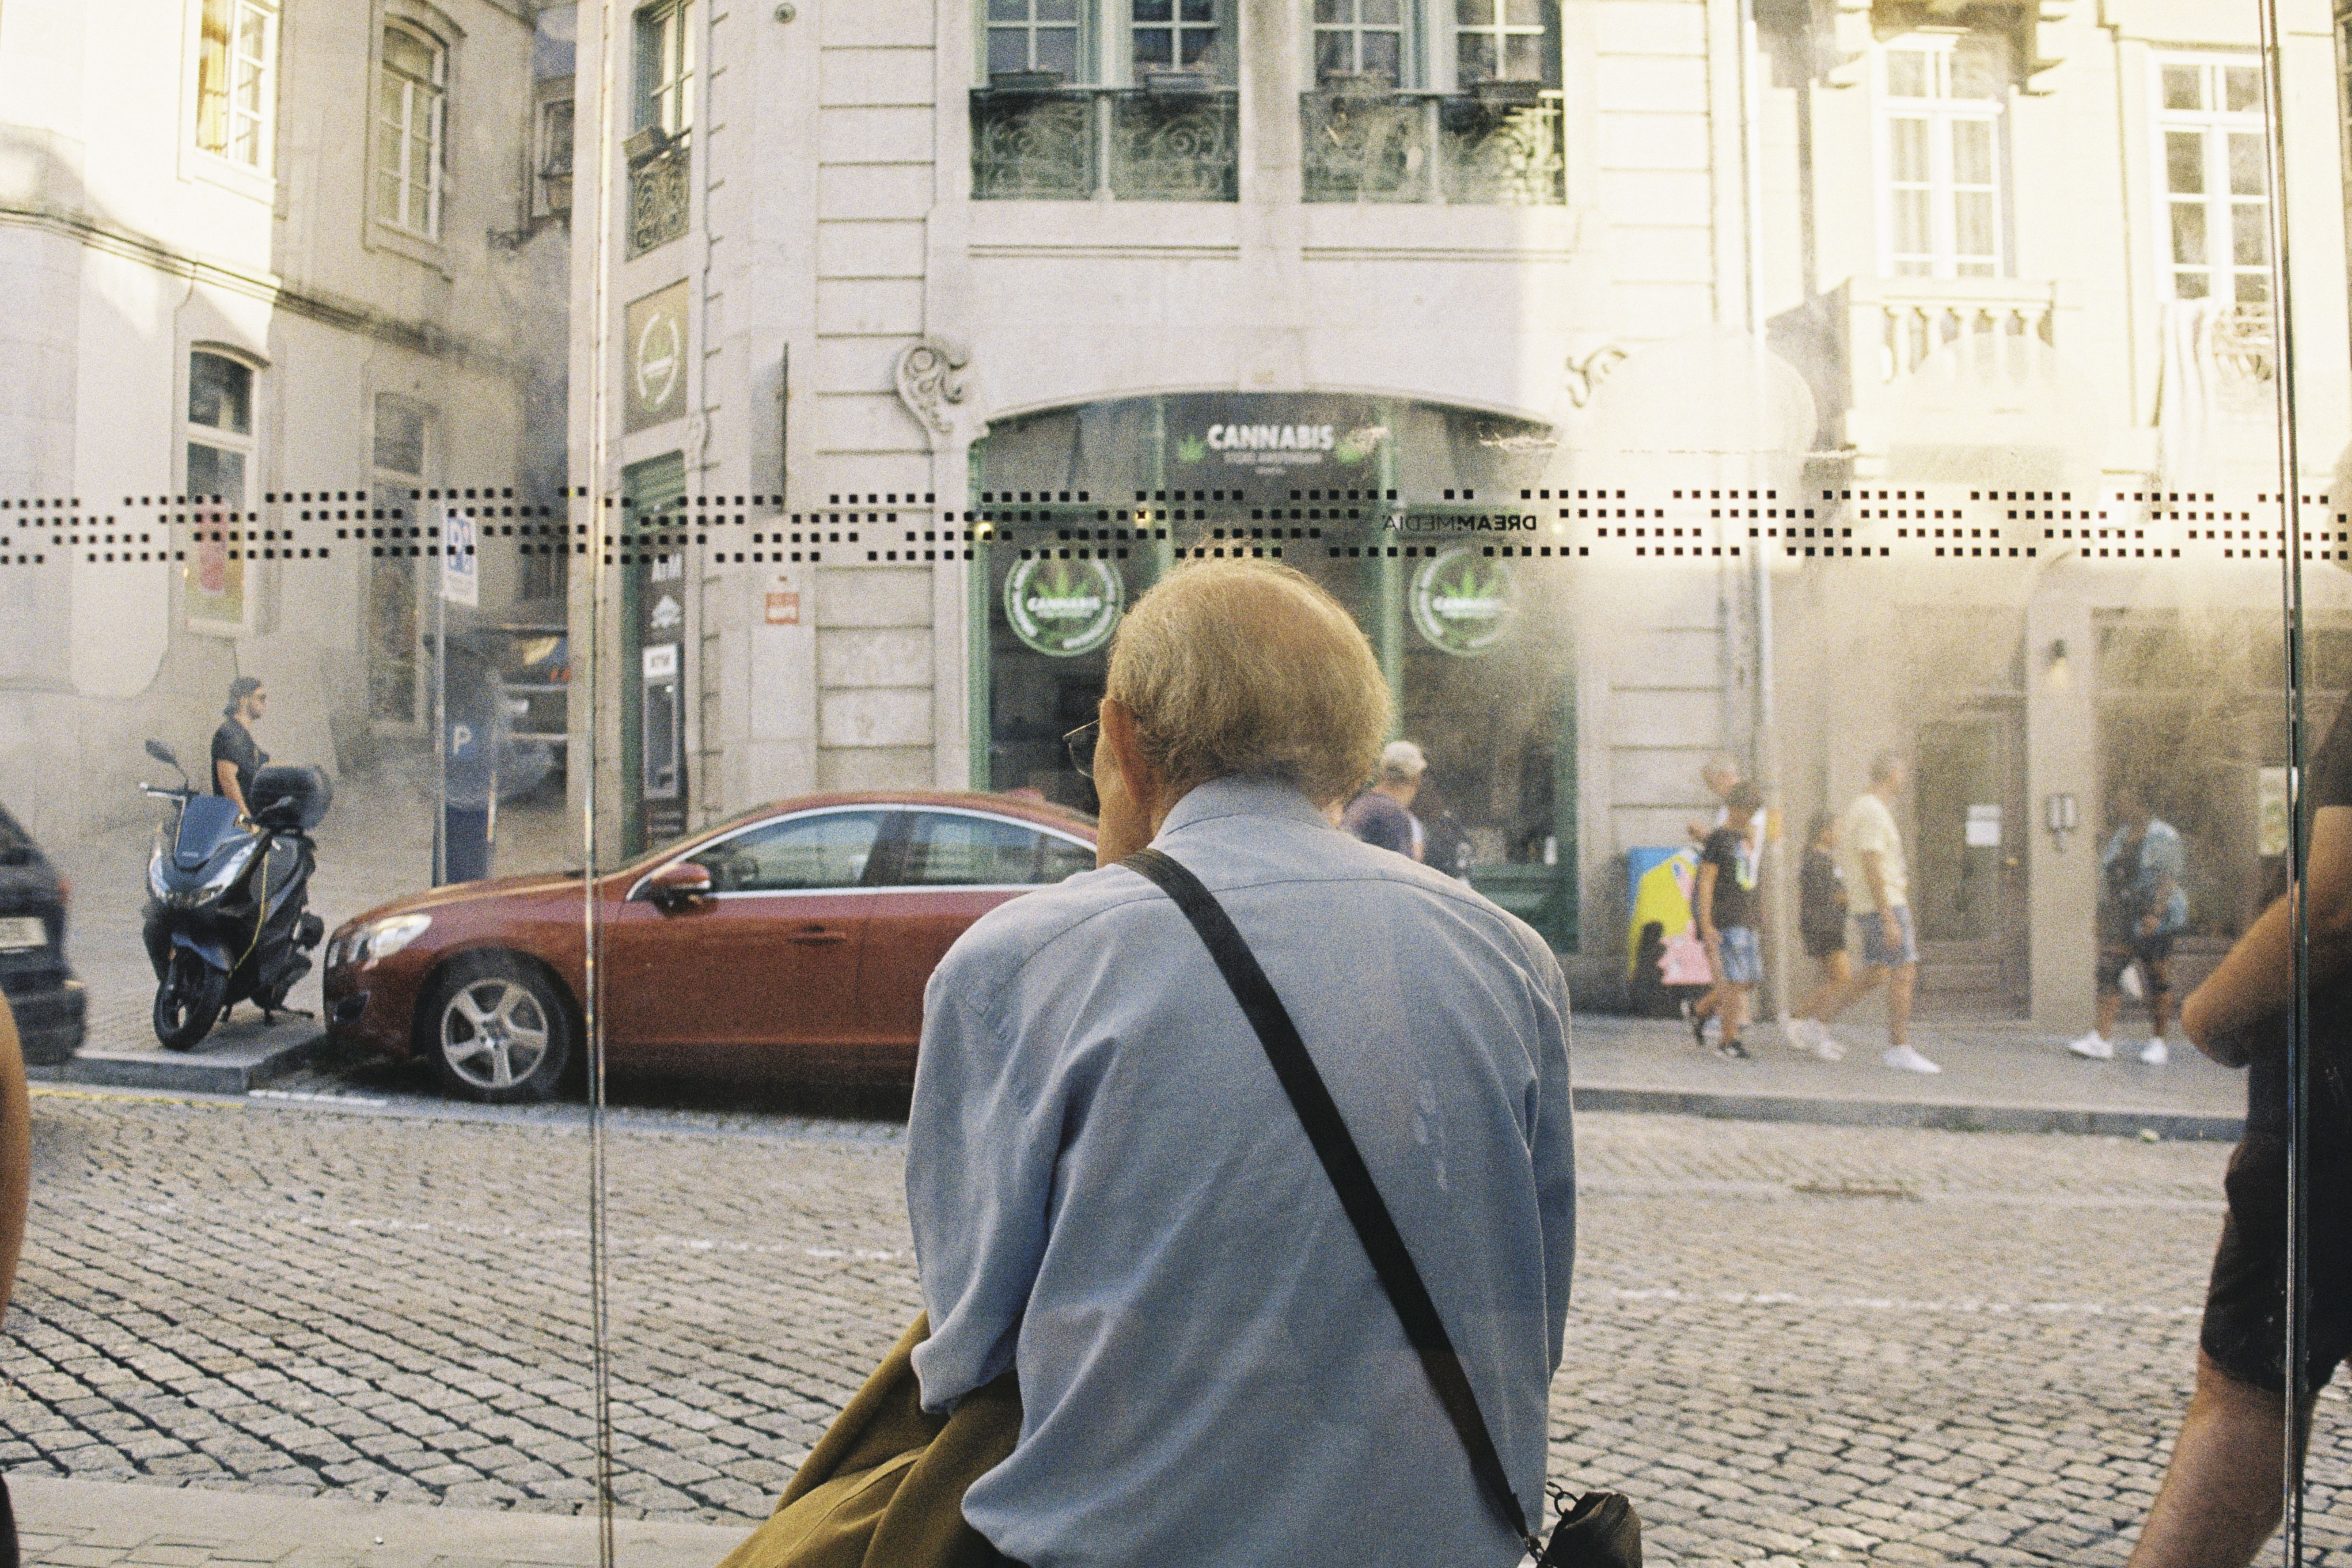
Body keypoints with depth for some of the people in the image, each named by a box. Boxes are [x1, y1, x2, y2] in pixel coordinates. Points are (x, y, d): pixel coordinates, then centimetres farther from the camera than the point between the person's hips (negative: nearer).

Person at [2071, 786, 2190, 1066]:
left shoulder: (2163, 837, -6)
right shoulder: (2119, 836, 15)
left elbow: (2168, 879, -14)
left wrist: (2155, 915, -22)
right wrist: (2105, 914, 15)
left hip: (2153, 918, -6)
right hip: (2119, 917, 6)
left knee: (2157, 980, 2)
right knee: (2108, 971, -7)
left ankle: (2159, 1042, 13)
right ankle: (2102, 1039, -12)